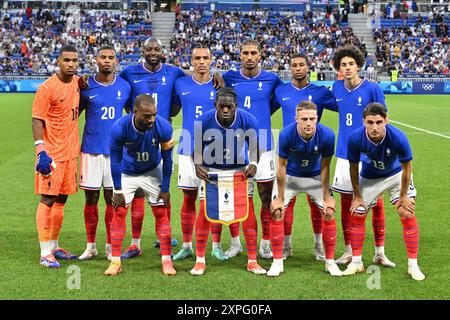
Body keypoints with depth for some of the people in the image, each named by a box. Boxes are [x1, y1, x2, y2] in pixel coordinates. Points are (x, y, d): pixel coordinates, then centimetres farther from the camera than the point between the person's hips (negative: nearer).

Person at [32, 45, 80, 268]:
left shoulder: (77, 82, 9)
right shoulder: (47, 87, -12)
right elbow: (37, 121, -14)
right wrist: (40, 151, -22)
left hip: (70, 152, 7)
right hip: (51, 154, -7)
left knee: (61, 200, 13)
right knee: (47, 200, -4)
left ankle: (54, 246, 24)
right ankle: (45, 253, -1)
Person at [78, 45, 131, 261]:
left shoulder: (124, 87, 3)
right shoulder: (86, 86, 0)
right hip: (91, 150, 0)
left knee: (112, 198, 5)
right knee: (90, 198, 4)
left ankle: (111, 246, 15)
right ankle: (91, 246, 15)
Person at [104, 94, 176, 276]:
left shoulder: (163, 127, -28)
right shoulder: (120, 128, -31)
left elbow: (167, 160, -14)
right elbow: (116, 160, -17)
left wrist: (165, 189, -8)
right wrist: (117, 191, -11)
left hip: (153, 172, 1)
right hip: (127, 173, -1)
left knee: (161, 213, -2)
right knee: (119, 212, -5)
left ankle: (166, 260, 6)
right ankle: (115, 261, 2)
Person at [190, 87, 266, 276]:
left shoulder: (248, 120, -19)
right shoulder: (204, 121, -20)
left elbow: (254, 146, -4)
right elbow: (197, 147, -6)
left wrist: (253, 164, -22)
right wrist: (197, 166, -24)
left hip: (241, 170, 1)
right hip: (211, 170, 0)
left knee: (248, 210, -5)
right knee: (205, 211, -7)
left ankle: (252, 261, 7)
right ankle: (200, 260, 6)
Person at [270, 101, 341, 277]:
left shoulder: (326, 135, -28)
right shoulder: (286, 134, -30)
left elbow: (324, 168, -15)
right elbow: (282, 167, -18)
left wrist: (327, 197, -9)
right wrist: (280, 198, -13)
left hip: (315, 177, 1)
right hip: (291, 176, 0)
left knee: (329, 213, -9)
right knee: (276, 212, -11)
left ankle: (330, 262, 8)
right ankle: (277, 262, 2)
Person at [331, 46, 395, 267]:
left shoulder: (372, 89, -8)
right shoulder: (336, 88, 4)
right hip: (345, 155, 4)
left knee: (376, 202, 1)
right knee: (346, 202, 8)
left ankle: (379, 252, 11)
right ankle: (349, 251, 19)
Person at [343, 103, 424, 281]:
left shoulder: (398, 138, -35)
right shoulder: (355, 138, -31)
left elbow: (406, 168, -17)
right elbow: (354, 168, -12)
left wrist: (403, 196, -9)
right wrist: (357, 196, -4)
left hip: (396, 175, -2)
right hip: (369, 178, 2)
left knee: (407, 214, -12)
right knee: (356, 216, 2)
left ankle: (413, 265, -1)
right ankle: (356, 262, 19)